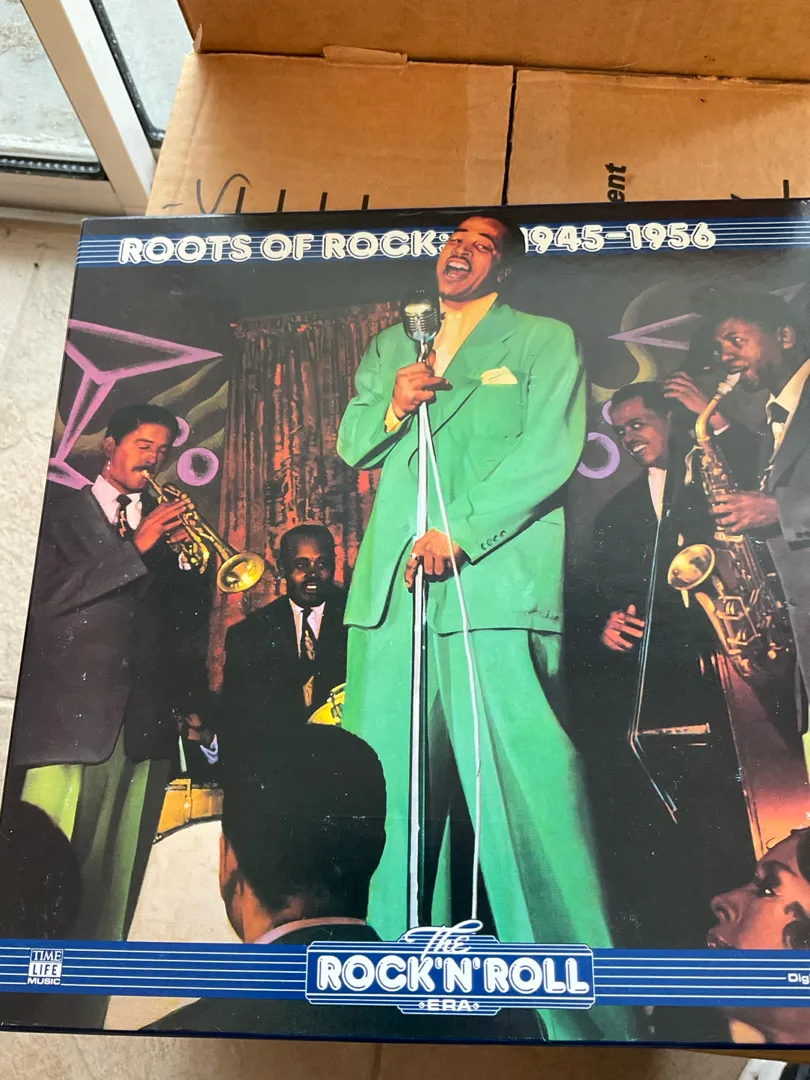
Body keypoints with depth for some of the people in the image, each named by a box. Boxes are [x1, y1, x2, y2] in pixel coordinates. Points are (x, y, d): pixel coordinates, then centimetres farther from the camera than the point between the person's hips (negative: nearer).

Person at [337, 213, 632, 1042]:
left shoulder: (544, 340, 10)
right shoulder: (392, 345, 25)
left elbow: (550, 449, -4)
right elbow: (350, 445, 21)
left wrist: (459, 532, -13)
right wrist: (392, 407, -1)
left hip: (492, 587, -4)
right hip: (390, 584, 5)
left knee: (524, 781, -7)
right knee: (382, 783, 6)